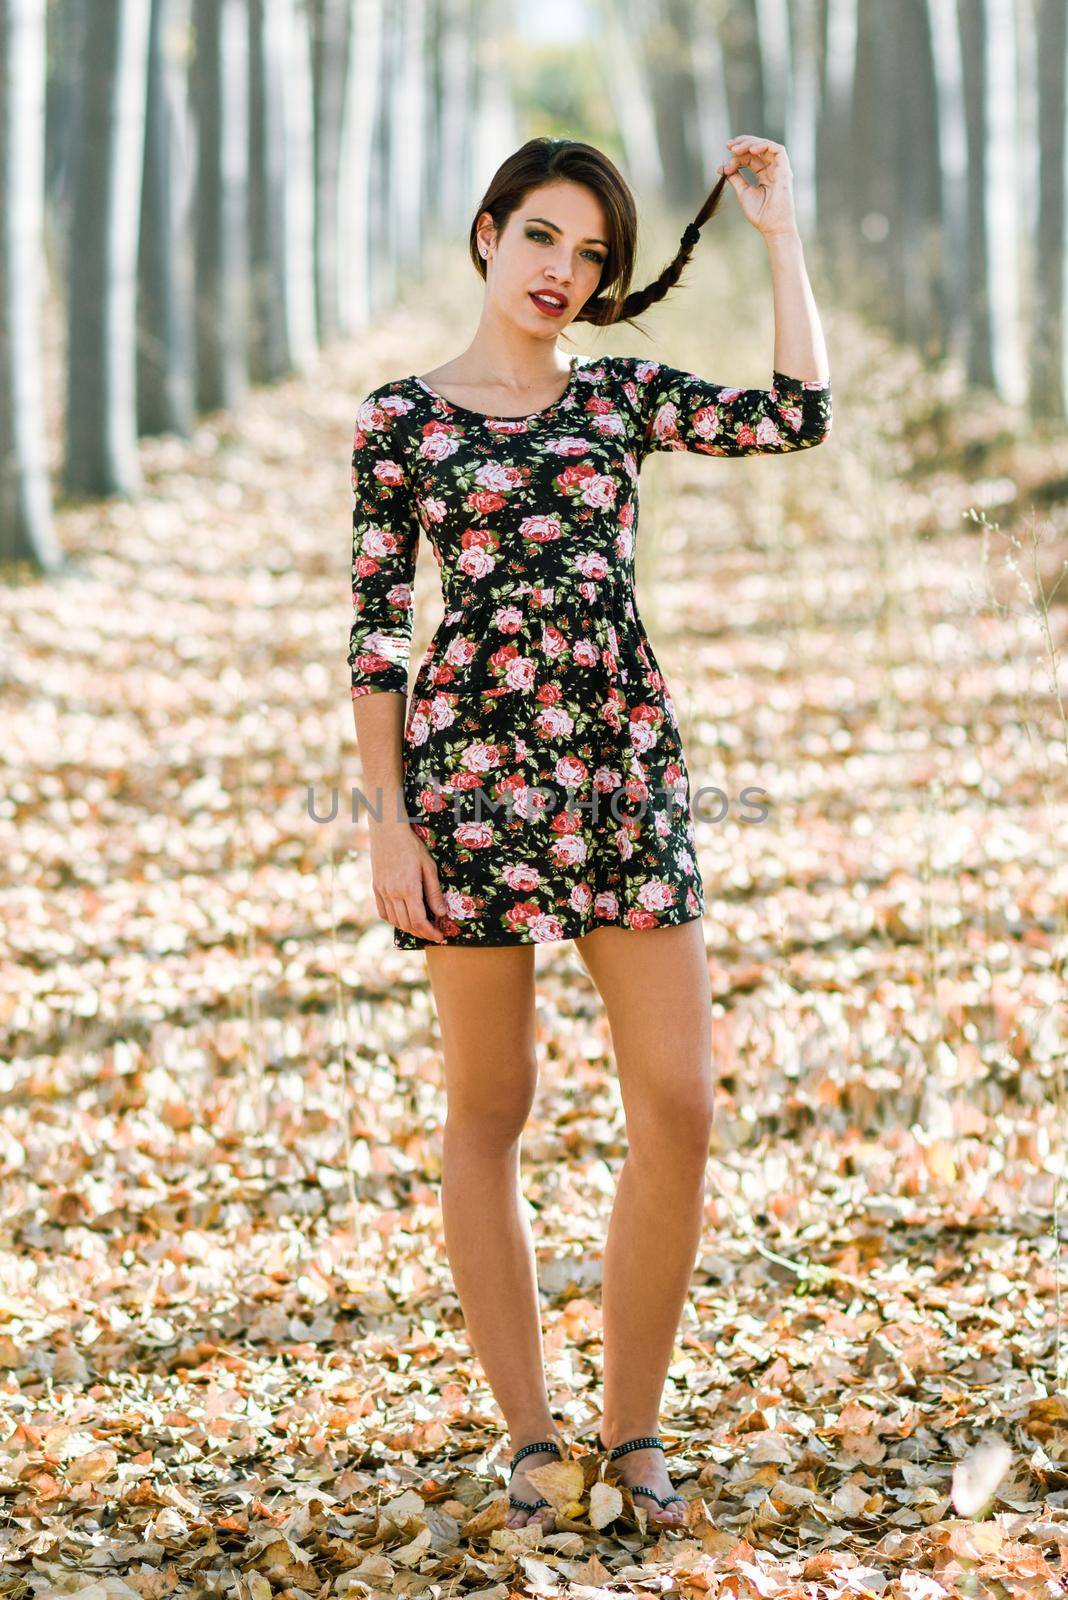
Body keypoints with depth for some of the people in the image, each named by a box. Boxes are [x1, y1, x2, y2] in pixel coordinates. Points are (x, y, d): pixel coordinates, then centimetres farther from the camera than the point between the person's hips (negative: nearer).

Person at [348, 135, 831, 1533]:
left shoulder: (623, 398, 12)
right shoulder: (401, 417, 5)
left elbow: (799, 418, -1)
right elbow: (375, 631, 3)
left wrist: (779, 233, 5)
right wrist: (387, 819, -4)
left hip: (626, 771, 3)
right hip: (473, 771, -2)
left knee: (679, 1110, -4)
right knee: (491, 1111, 3)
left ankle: (634, 1424, 10)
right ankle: (531, 1435, 13)